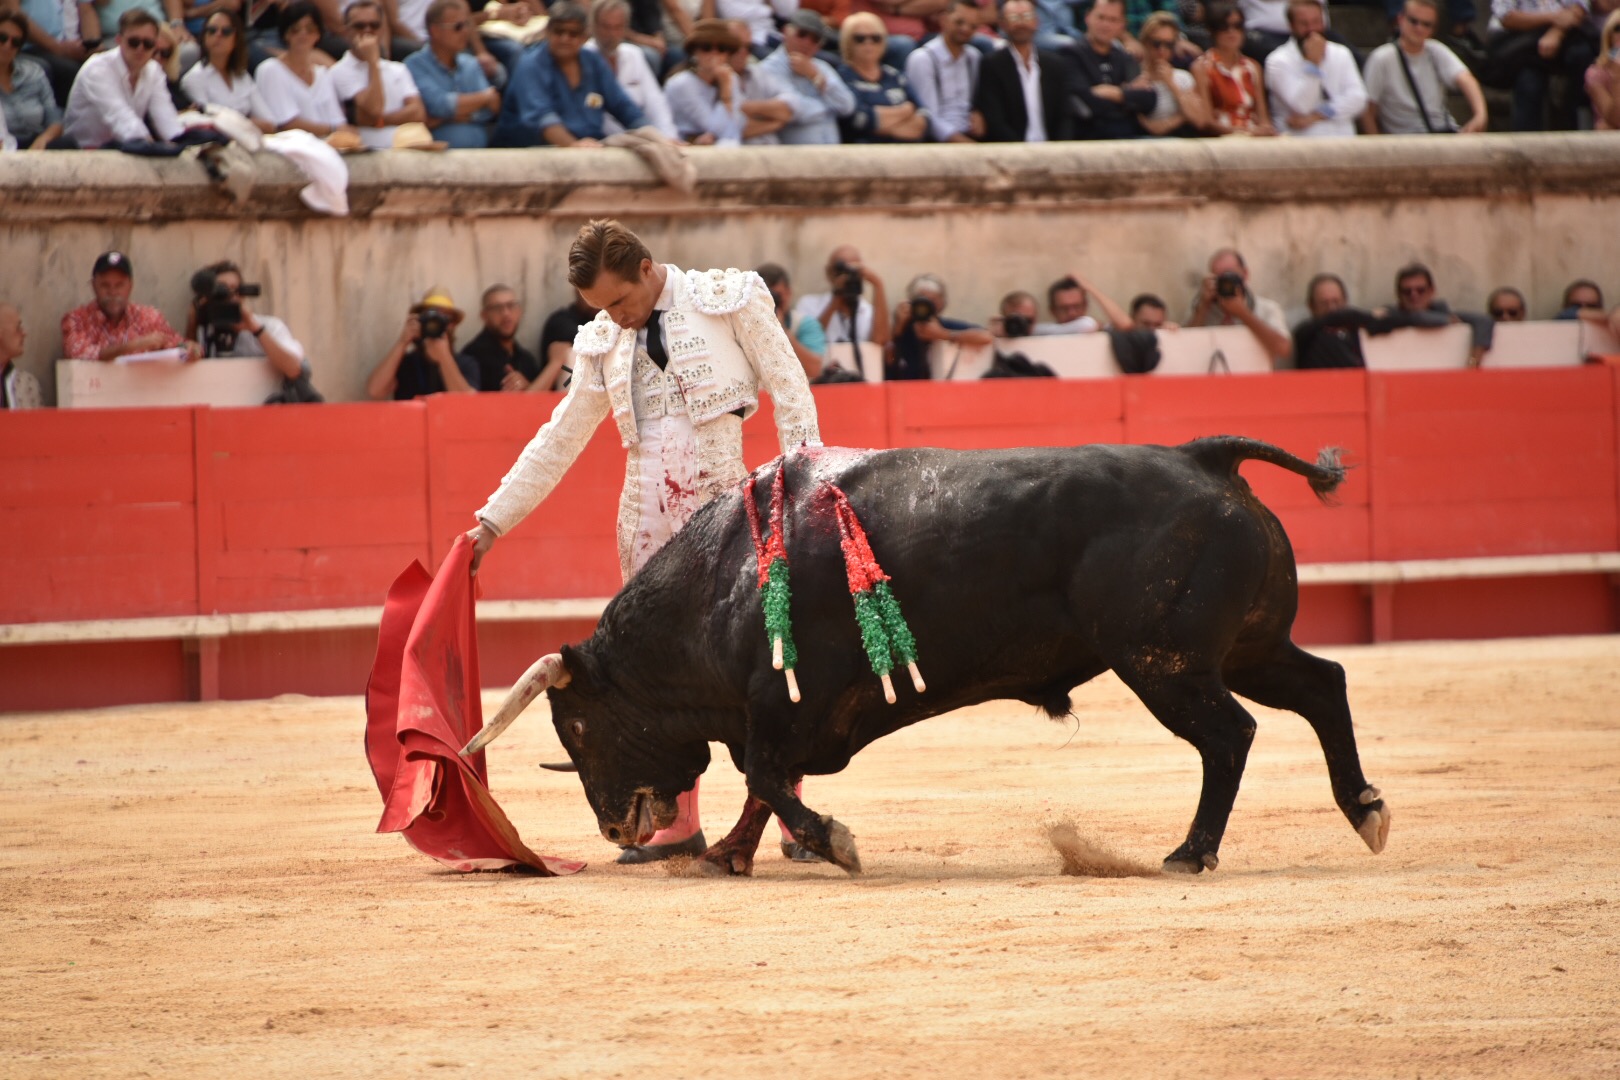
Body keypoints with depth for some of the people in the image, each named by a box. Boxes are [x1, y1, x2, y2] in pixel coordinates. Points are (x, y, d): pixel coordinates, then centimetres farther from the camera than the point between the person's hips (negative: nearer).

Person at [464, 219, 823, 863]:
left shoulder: (731, 301, 1)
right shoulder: (604, 345, 13)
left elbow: (790, 392, 1)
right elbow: (557, 444, 19)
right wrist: (493, 522, 17)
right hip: (647, 515, 4)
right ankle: (681, 824, 10)